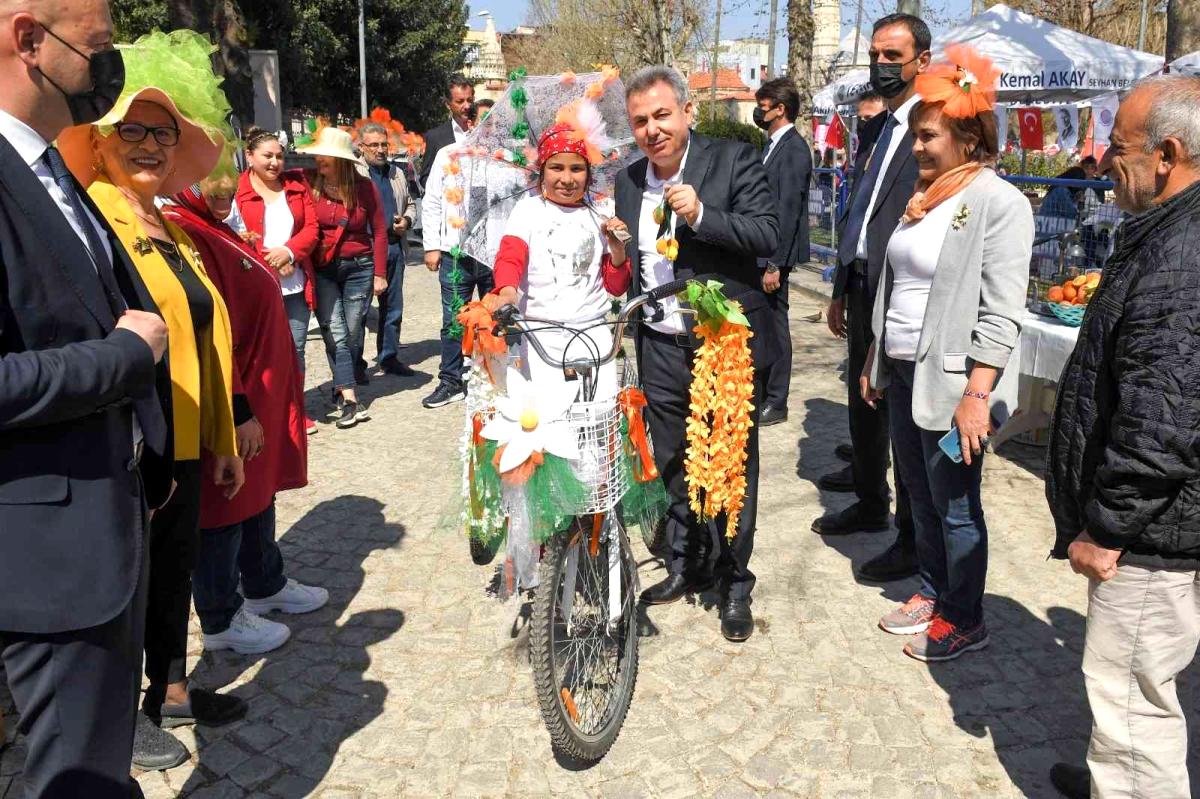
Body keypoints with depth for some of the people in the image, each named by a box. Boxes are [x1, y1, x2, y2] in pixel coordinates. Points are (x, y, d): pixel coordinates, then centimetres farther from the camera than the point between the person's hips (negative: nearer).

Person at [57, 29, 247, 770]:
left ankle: (171, 688, 38)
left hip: (184, 442, 8)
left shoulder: (171, 231, 13)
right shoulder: (92, 220, -13)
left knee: (175, 568, 19)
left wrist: (223, 438, 16)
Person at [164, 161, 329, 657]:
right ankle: (221, 620, 23)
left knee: (259, 492, 22)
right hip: (233, 407, -10)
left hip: (259, 395, 10)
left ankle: (266, 586, 41)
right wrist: (240, 412, -23)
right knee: (227, 506, 5)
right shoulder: (188, 235, -22)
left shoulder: (213, 231, 10)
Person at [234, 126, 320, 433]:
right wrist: (270, 263, -11)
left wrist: (289, 251, -12)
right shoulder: (236, 191, -2)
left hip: (296, 284, 4)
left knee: (296, 348, 9)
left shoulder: (297, 184, 11)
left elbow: (311, 227, 5)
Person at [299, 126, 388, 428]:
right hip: (322, 270, 0)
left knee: (353, 332, 6)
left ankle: (345, 386, 27)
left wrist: (379, 274, 1)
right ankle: (350, 400, -7)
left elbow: (379, 232, 2)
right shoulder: (309, 185, -3)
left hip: (358, 267, 1)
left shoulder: (364, 187, -2)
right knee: (335, 334, -7)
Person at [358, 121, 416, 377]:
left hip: (394, 246, 6)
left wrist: (407, 221, 6)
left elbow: (409, 205, 27)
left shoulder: (397, 173, 17)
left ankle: (389, 357, 23)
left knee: (393, 307, 12)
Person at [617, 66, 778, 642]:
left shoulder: (734, 161, -7)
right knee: (672, 467, 15)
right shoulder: (628, 181, 9)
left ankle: (735, 584, 21)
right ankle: (686, 567, 34)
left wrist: (701, 214, -26)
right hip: (662, 349, 5)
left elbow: (769, 235, -16)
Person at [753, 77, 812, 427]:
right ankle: (761, 392, 26)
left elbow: (788, 210, -19)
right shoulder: (774, 145, 15)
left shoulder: (794, 149, -14)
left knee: (774, 325, -1)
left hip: (774, 254, -9)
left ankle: (775, 403, 10)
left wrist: (774, 264, -22)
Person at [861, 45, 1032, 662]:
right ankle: (932, 592, 37)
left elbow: (1001, 314, -17)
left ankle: (964, 621, 23)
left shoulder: (999, 203, -13)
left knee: (955, 506, 5)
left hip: (951, 381, -7)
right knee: (919, 495, 18)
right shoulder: (924, 195, 10)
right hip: (903, 374, 8)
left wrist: (976, 395, -22)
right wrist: (876, 358, 16)